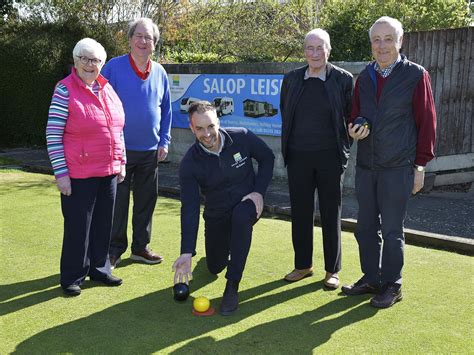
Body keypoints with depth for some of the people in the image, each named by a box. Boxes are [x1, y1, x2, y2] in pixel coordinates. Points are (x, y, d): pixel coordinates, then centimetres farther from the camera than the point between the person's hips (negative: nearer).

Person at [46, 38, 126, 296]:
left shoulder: (107, 89, 9)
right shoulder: (65, 90, -9)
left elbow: (117, 129, 17)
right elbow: (53, 134, -12)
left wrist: (121, 163, 14)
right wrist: (61, 173, -14)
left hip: (108, 172, 6)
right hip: (79, 175, -6)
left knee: (104, 223, 13)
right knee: (78, 226, 2)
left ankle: (99, 269, 29)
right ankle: (73, 277, 17)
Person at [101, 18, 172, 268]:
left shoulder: (159, 73, 6)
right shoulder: (113, 67, -7)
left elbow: (166, 111, 13)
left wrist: (164, 142, 6)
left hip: (150, 150, 4)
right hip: (119, 149, -4)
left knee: (146, 200, 12)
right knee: (117, 202, 3)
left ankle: (140, 247, 25)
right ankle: (114, 250, 16)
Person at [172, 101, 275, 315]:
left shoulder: (241, 137, -19)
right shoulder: (190, 163, -19)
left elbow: (267, 158, -1)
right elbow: (190, 208, -23)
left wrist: (259, 192, -15)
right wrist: (187, 252, -29)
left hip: (247, 204, -2)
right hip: (217, 215, 2)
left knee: (240, 215, -39)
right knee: (215, 267, 11)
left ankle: (232, 286, -28)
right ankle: (226, 245, 49)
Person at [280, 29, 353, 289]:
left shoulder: (343, 79, -4)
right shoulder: (291, 79, 5)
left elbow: (351, 116, 1)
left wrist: (344, 148, -3)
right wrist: (289, 144, 10)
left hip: (330, 157, -3)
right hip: (298, 157, 3)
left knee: (331, 214, 5)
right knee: (300, 213, 9)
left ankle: (332, 270, 17)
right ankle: (303, 265, 24)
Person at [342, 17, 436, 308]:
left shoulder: (416, 75, -4)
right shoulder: (364, 77, 10)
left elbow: (427, 122, -4)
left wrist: (420, 165, -6)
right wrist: (355, 129, -3)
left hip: (398, 168, -5)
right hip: (366, 166, 5)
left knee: (392, 230, 1)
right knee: (366, 227, 12)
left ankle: (392, 286, 16)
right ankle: (371, 279, 26)